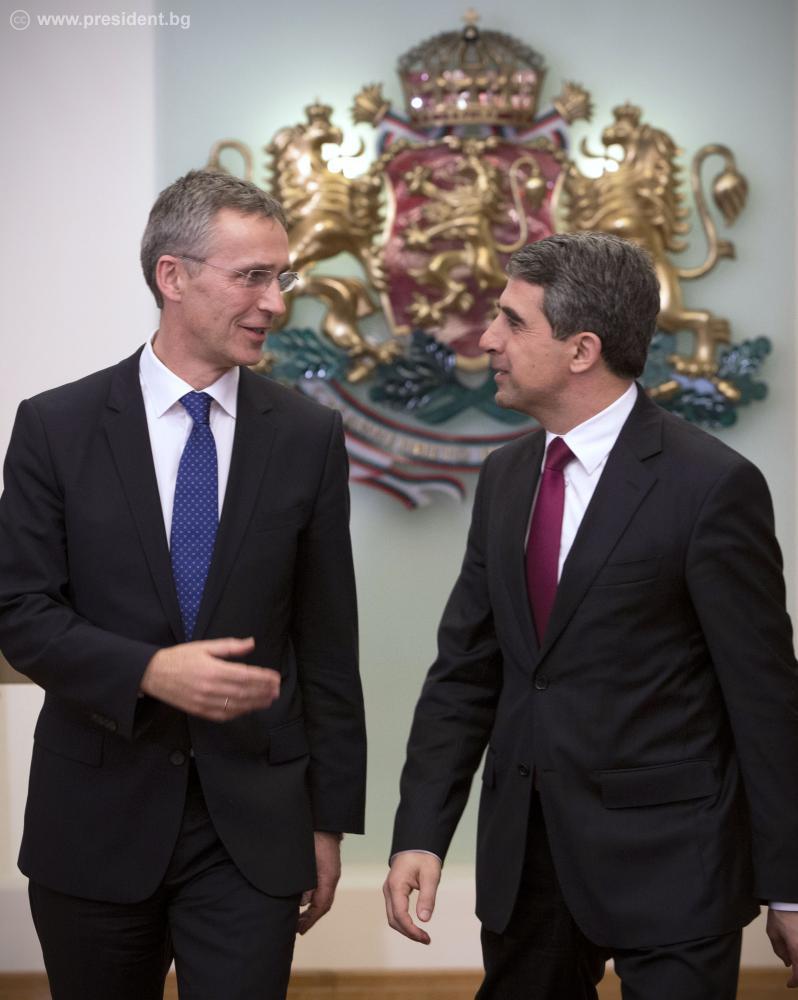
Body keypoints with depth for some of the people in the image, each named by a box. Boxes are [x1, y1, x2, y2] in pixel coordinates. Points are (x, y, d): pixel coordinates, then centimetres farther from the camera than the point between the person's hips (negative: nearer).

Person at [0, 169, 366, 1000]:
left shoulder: (308, 436, 2)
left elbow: (326, 638, 4)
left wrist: (331, 817, 5)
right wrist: (150, 671, -22)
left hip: (253, 821, 0)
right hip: (97, 818, 0)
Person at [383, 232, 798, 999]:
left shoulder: (711, 486, -13)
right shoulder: (505, 477, 6)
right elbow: (464, 669, 7)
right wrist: (421, 833, -2)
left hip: (669, 864, -6)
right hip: (524, 854, 6)